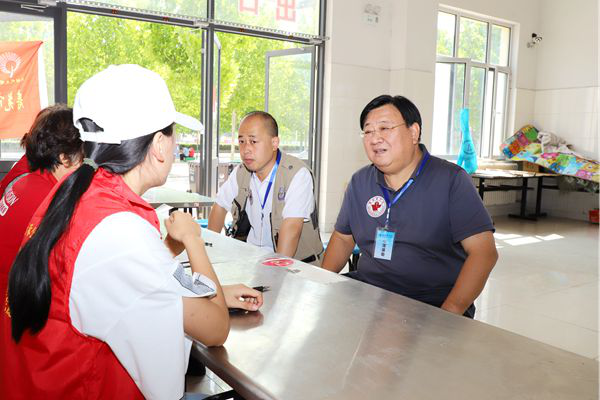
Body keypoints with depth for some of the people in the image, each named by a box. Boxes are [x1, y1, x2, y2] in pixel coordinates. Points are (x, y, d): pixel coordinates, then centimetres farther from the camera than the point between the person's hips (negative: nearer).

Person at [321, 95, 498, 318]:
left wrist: (450, 312, -23)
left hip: (433, 306, -4)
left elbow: (484, 252, -13)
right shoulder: (359, 182, 10)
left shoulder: (451, 180, -7)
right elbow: (343, 237, 20)